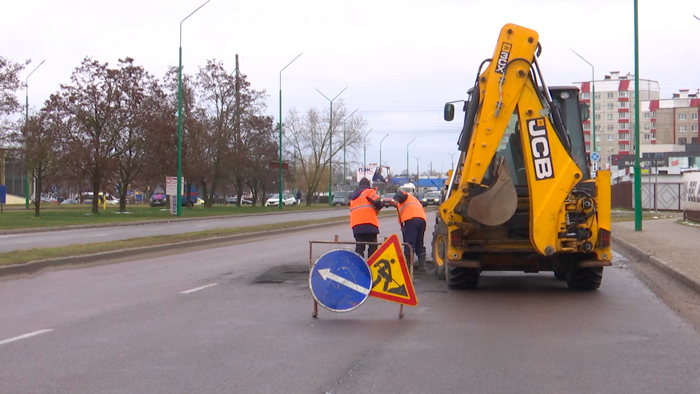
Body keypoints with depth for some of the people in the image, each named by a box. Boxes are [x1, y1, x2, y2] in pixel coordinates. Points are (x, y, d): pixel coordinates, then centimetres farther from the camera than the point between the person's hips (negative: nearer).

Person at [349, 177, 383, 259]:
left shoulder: (353, 195, 27)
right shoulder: (369, 191, 4)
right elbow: (377, 202, -10)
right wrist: (377, 209, 11)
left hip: (355, 225, 6)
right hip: (368, 222, -6)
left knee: (359, 246, 5)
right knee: (373, 246, -2)